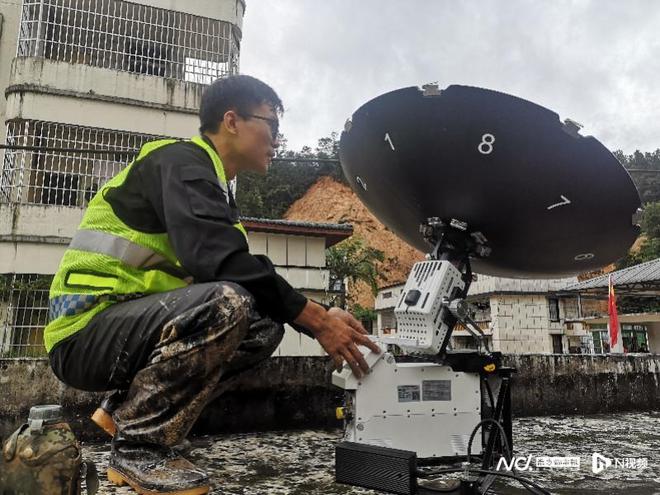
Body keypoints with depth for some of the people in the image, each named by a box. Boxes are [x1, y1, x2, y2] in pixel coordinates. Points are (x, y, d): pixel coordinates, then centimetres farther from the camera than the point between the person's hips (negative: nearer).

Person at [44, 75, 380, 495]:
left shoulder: (213, 185, 16)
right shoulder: (180, 161, -12)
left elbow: (234, 267, 10)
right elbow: (215, 259, -28)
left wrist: (319, 318, -1)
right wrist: (317, 319, -24)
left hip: (137, 320, 9)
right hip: (85, 331, -9)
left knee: (265, 326, -1)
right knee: (226, 304, -31)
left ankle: (130, 406, 5)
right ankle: (137, 445, -13)